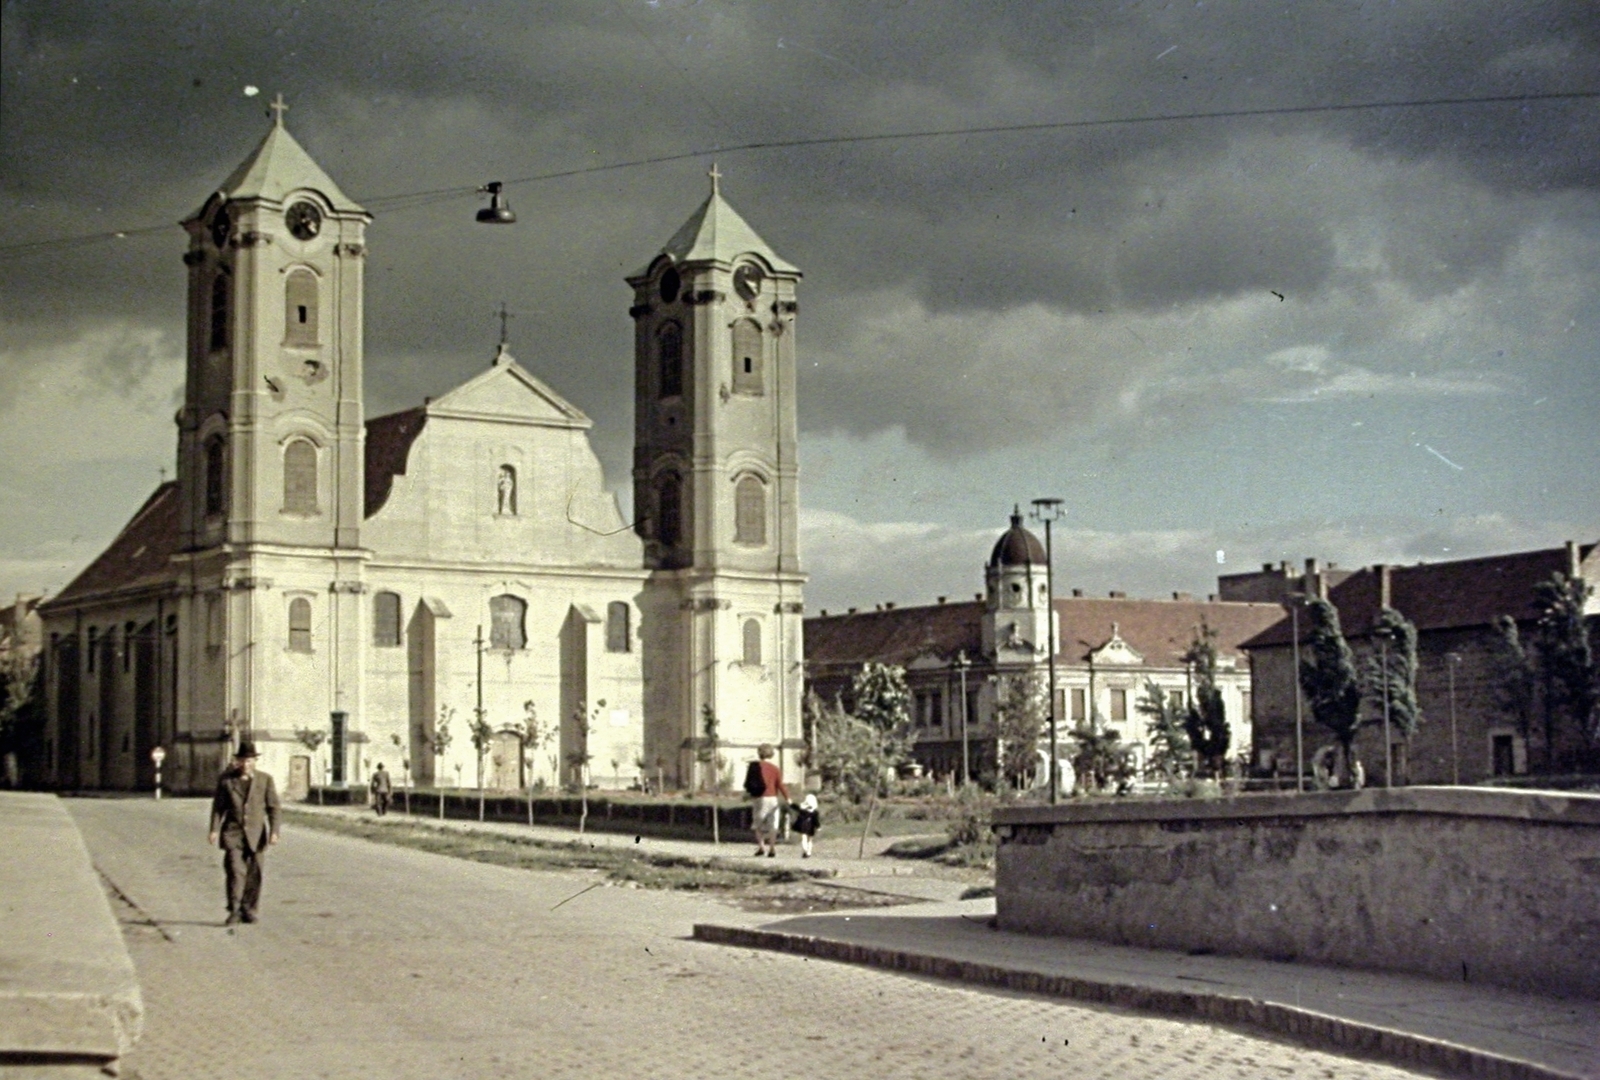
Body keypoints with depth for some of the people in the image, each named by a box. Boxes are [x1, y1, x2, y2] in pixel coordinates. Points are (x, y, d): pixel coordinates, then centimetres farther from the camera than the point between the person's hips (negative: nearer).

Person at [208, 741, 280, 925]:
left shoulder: (265, 780, 5)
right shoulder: (226, 780, 5)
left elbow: (273, 807, 4)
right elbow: (218, 806, 8)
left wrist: (274, 831, -6)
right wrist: (214, 829, -2)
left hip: (256, 834, 1)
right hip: (233, 833, -1)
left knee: (254, 873, 3)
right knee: (235, 870, -12)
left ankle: (249, 910, 14)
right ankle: (234, 911, -9)